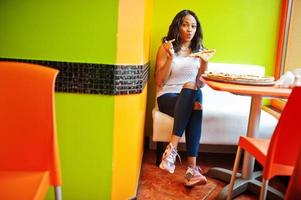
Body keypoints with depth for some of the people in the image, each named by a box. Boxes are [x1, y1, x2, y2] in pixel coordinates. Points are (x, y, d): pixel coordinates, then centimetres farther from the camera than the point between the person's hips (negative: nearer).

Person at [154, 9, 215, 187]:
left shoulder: (199, 50, 12)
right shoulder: (166, 47, 3)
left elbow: (200, 84, 7)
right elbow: (159, 81, -4)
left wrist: (205, 63, -9)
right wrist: (171, 57, -17)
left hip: (190, 97, 3)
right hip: (168, 97, -2)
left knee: (194, 95, -36)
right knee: (195, 105, -35)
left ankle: (172, 149, -39)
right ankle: (192, 167, -39)